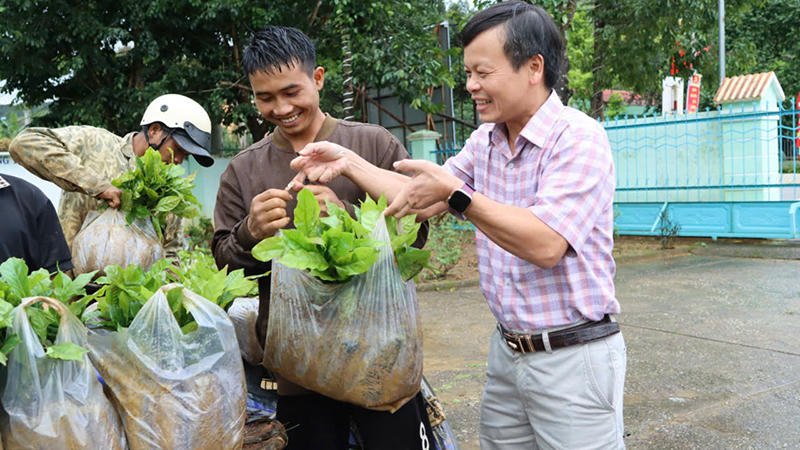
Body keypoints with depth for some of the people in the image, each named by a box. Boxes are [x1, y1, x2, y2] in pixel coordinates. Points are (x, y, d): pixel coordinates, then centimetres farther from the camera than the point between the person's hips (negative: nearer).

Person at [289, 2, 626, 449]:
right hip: (507, 350, 7)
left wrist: (454, 191, -26)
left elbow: (544, 244, -27)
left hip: (573, 357, -7)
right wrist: (349, 163, 5)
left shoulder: (578, 139, -16)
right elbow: (424, 202, 11)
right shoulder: (485, 141, 8)